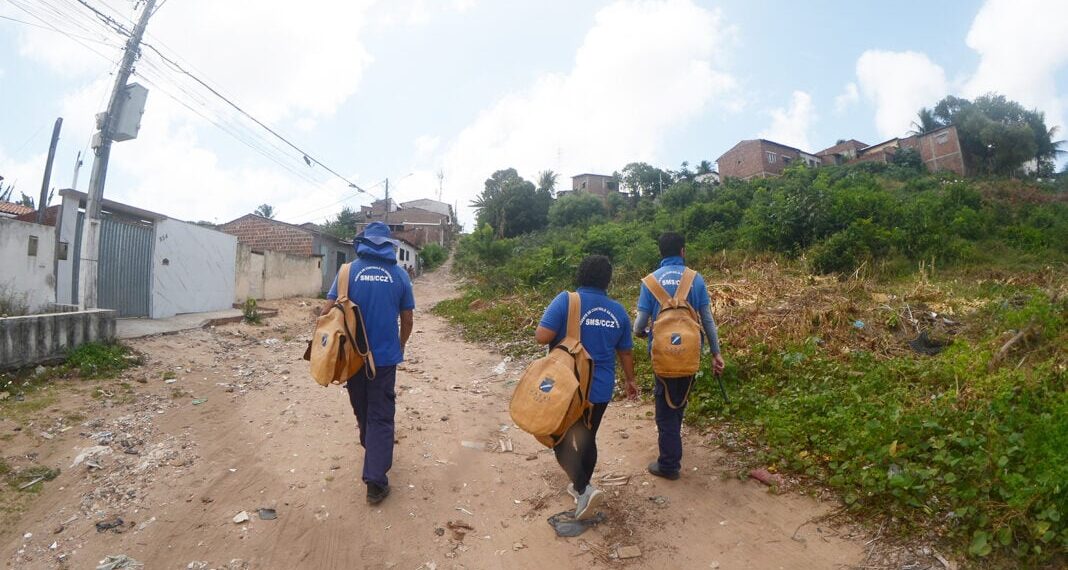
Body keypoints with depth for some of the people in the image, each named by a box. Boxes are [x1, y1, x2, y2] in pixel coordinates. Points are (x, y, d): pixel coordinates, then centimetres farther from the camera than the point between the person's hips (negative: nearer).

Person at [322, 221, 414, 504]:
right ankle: (375, 481, -2)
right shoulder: (399, 275, -3)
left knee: (362, 409, 22)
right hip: (385, 355, -1)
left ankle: (370, 448, 47)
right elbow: (407, 319, 2)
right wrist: (400, 346, 18)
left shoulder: (349, 271, -5)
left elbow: (327, 311, -10)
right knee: (381, 416, 3)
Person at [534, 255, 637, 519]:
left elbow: (542, 337, -22)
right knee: (587, 439, 21)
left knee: (560, 439, 10)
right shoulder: (618, 310, 0)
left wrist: (560, 335, 1)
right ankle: (581, 487, 37)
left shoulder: (566, 300, -15)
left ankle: (584, 490, -6)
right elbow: (625, 352, 9)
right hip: (601, 389, 5)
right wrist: (630, 381, 25)